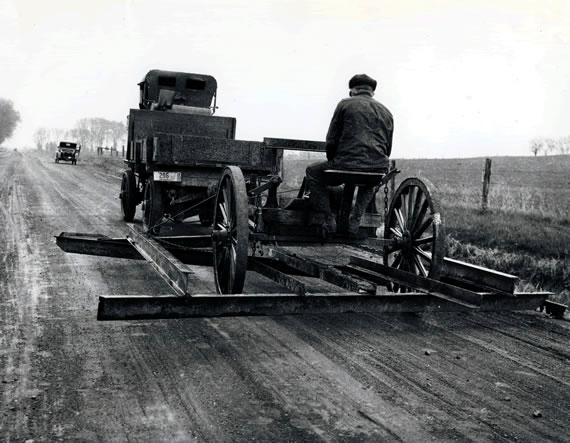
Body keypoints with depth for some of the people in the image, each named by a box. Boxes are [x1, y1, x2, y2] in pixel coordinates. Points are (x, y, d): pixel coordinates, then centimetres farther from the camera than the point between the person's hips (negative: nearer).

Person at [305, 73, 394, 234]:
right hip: (378, 169, 5)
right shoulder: (386, 112, 20)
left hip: (347, 166, -5)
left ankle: (328, 218, 10)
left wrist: (333, 162, 21)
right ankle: (356, 218, 22)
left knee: (313, 172, 20)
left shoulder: (345, 104, 6)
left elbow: (331, 140, 6)